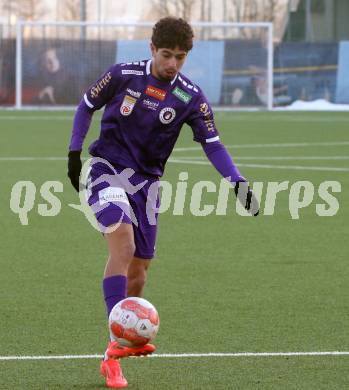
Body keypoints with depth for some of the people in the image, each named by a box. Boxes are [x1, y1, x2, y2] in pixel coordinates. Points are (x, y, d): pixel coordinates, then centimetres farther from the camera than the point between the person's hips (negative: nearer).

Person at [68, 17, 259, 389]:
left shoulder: (191, 98, -3)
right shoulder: (123, 75, -7)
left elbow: (212, 144, -5)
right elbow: (87, 105, 7)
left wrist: (237, 181, -19)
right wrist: (74, 153, 4)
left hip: (146, 181, 4)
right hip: (107, 168, -4)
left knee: (138, 266, 5)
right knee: (123, 241, -26)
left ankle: (129, 340, 31)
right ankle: (115, 350, -31)